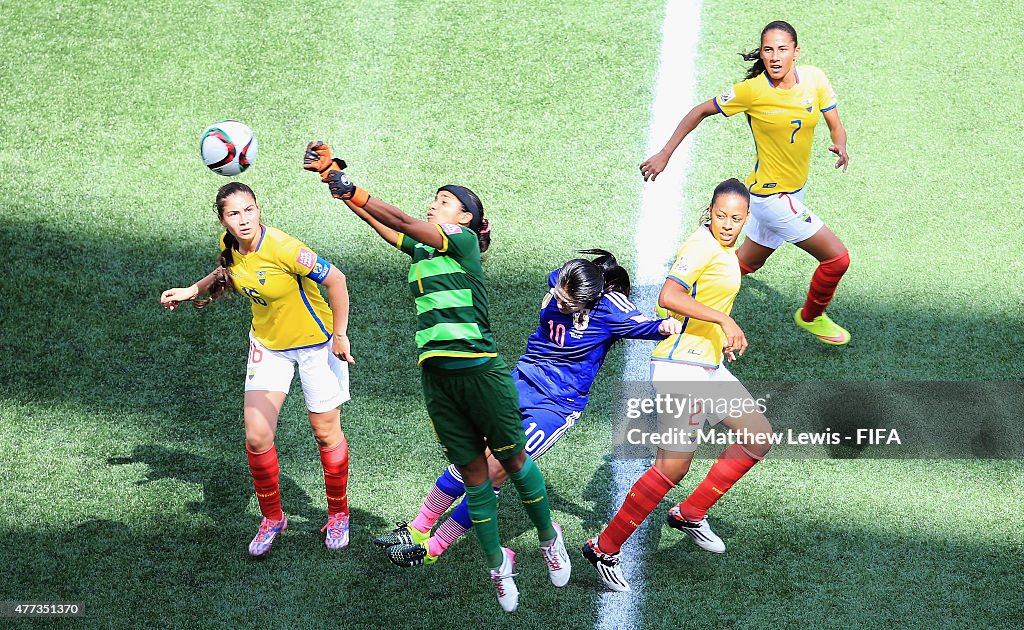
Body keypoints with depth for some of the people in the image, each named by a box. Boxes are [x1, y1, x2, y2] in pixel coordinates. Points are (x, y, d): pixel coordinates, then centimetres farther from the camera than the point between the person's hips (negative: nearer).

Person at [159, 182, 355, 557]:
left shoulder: (281, 248, -31)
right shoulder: (230, 245, -10)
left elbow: (334, 279, -26)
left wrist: (340, 335, -20)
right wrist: (193, 290, 6)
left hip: (315, 341, -5)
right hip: (267, 344, 5)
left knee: (325, 432, 6)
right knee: (257, 437, -2)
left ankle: (338, 515, 28)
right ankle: (272, 518, 19)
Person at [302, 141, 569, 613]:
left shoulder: (464, 240, -4)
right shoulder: (420, 249, 15)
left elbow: (401, 221, -13)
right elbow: (385, 225, 6)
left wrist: (349, 189, -17)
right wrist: (333, 175, -4)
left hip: (479, 369, -5)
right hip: (437, 375, 5)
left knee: (512, 458, 7)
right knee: (473, 473, 8)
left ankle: (548, 536, 28)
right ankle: (497, 563, 19)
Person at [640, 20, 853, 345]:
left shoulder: (813, 78, -5)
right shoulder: (752, 90, -19)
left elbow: (836, 126, 2)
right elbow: (700, 111, -7)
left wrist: (839, 145, -22)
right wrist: (664, 154, -8)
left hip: (793, 192, 7)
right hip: (771, 194, -7)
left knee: (747, 263, 22)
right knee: (837, 258, -5)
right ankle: (811, 316, 23)